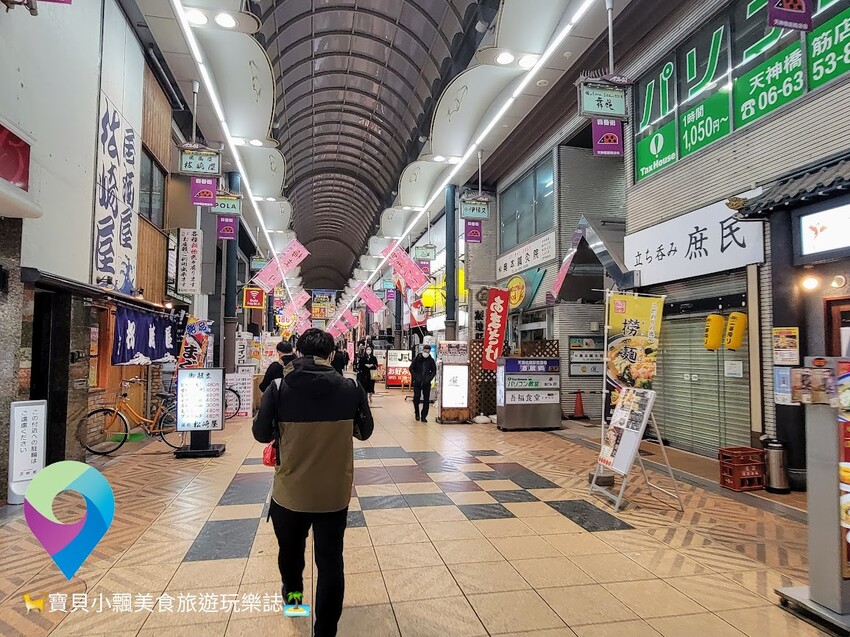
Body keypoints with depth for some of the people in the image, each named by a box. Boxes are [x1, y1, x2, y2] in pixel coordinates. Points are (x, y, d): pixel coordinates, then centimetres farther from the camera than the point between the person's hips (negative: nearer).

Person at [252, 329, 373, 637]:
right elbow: (365, 431, 2)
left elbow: (261, 434, -4)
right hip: (335, 493, -1)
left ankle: (292, 592, 56)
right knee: (331, 562, 12)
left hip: (290, 491, 1)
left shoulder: (279, 387, -15)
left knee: (290, 548, 28)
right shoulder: (351, 388, -12)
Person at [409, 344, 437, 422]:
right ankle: (417, 413, 21)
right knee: (416, 397, -3)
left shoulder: (431, 360, 2)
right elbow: (411, 368, 3)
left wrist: (429, 379, -8)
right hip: (417, 382, -1)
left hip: (426, 383, 1)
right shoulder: (417, 358, 0)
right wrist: (415, 377, -8)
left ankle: (424, 416, 7)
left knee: (426, 399, -1)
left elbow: (434, 371, 8)